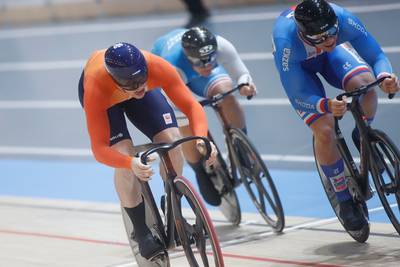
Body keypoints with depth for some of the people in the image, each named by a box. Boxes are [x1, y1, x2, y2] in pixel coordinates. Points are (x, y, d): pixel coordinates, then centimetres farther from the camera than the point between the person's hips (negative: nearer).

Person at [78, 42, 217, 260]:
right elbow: (99, 150, -42)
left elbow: (192, 106, -35)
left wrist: (202, 140, -54)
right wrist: (131, 164, -61)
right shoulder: (95, 89, -43)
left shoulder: (157, 67, -40)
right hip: (105, 94, -2)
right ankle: (142, 233, -4)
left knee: (172, 142, -18)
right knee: (124, 155, -24)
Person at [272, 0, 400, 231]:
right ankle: (344, 200, 2)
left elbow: (377, 56, -26)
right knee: (324, 130, -18)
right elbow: (297, 95, -35)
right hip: (298, 67, -2)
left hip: (329, 57, 2)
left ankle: (362, 138, 2)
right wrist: (326, 105, -55)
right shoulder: (286, 40, -42)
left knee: (366, 84, -29)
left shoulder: (343, 19, -37)